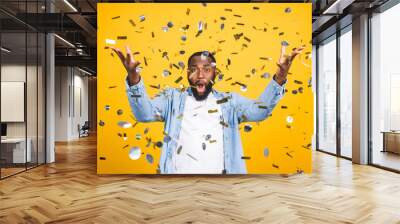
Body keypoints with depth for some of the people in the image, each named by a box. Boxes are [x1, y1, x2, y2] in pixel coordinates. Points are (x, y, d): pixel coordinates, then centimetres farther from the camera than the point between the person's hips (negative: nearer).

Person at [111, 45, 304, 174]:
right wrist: (133, 76, -20)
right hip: (178, 170, 0)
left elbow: (260, 111, 0)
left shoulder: (229, 101, 12)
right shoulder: (173, 97, 10)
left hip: (218, 171, 1)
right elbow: (144, 113, -3)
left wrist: (279, 77, -16)